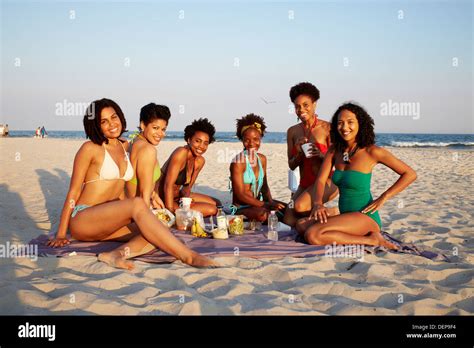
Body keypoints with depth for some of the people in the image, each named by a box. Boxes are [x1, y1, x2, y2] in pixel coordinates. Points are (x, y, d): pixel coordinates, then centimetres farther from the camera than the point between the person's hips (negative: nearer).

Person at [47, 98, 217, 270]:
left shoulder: (125, 146, 13)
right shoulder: (90, 149, -5)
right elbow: (74, 192, -4)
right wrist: (61, 234, -5)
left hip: (109, 221, 7)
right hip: (81, 220, -6)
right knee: (137, 203, -32)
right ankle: (188, 257, -40)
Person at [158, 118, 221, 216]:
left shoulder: (200, 161, 3)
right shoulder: (181, 153, -23)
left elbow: (187, 186, 6)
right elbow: (168, 185, -27)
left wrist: (186, 197, -19)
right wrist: (171, 213, -32)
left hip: (177, 196, 9)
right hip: (163, 200, -9)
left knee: (216, 204, 16)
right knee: (211, 209, -14)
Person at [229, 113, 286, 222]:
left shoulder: (262, 159, 7)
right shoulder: (238, 162, -15)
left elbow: (264, 186, 13)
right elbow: (240, 195, -18)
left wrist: (270, 202, -8)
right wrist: (265, 205, -25)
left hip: (258, 203, 7)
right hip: (241, 208, -7)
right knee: (262, 214, -34)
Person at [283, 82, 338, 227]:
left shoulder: (327, 128, -8)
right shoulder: (292, 131, 6)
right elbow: (291, 165, 7)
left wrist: (321, 155, -26)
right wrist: (299, 152, -12)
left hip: (325, 181, -5)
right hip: (304, 184, 5)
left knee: (300, 206, -29)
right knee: (289, 220, -13)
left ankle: (332, 213, 0)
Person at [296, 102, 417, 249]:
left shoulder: (371, 152, -10)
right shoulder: (334, 150, 8)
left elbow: (410, 174, -7)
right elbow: (321, 180, 1)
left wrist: (383, 198, -11)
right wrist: (318, 203, -19)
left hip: (365, 217, -8)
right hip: (346, 216, 8)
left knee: (313, 235, -24)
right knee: (301, 225, 0)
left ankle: (371, 240, -9)